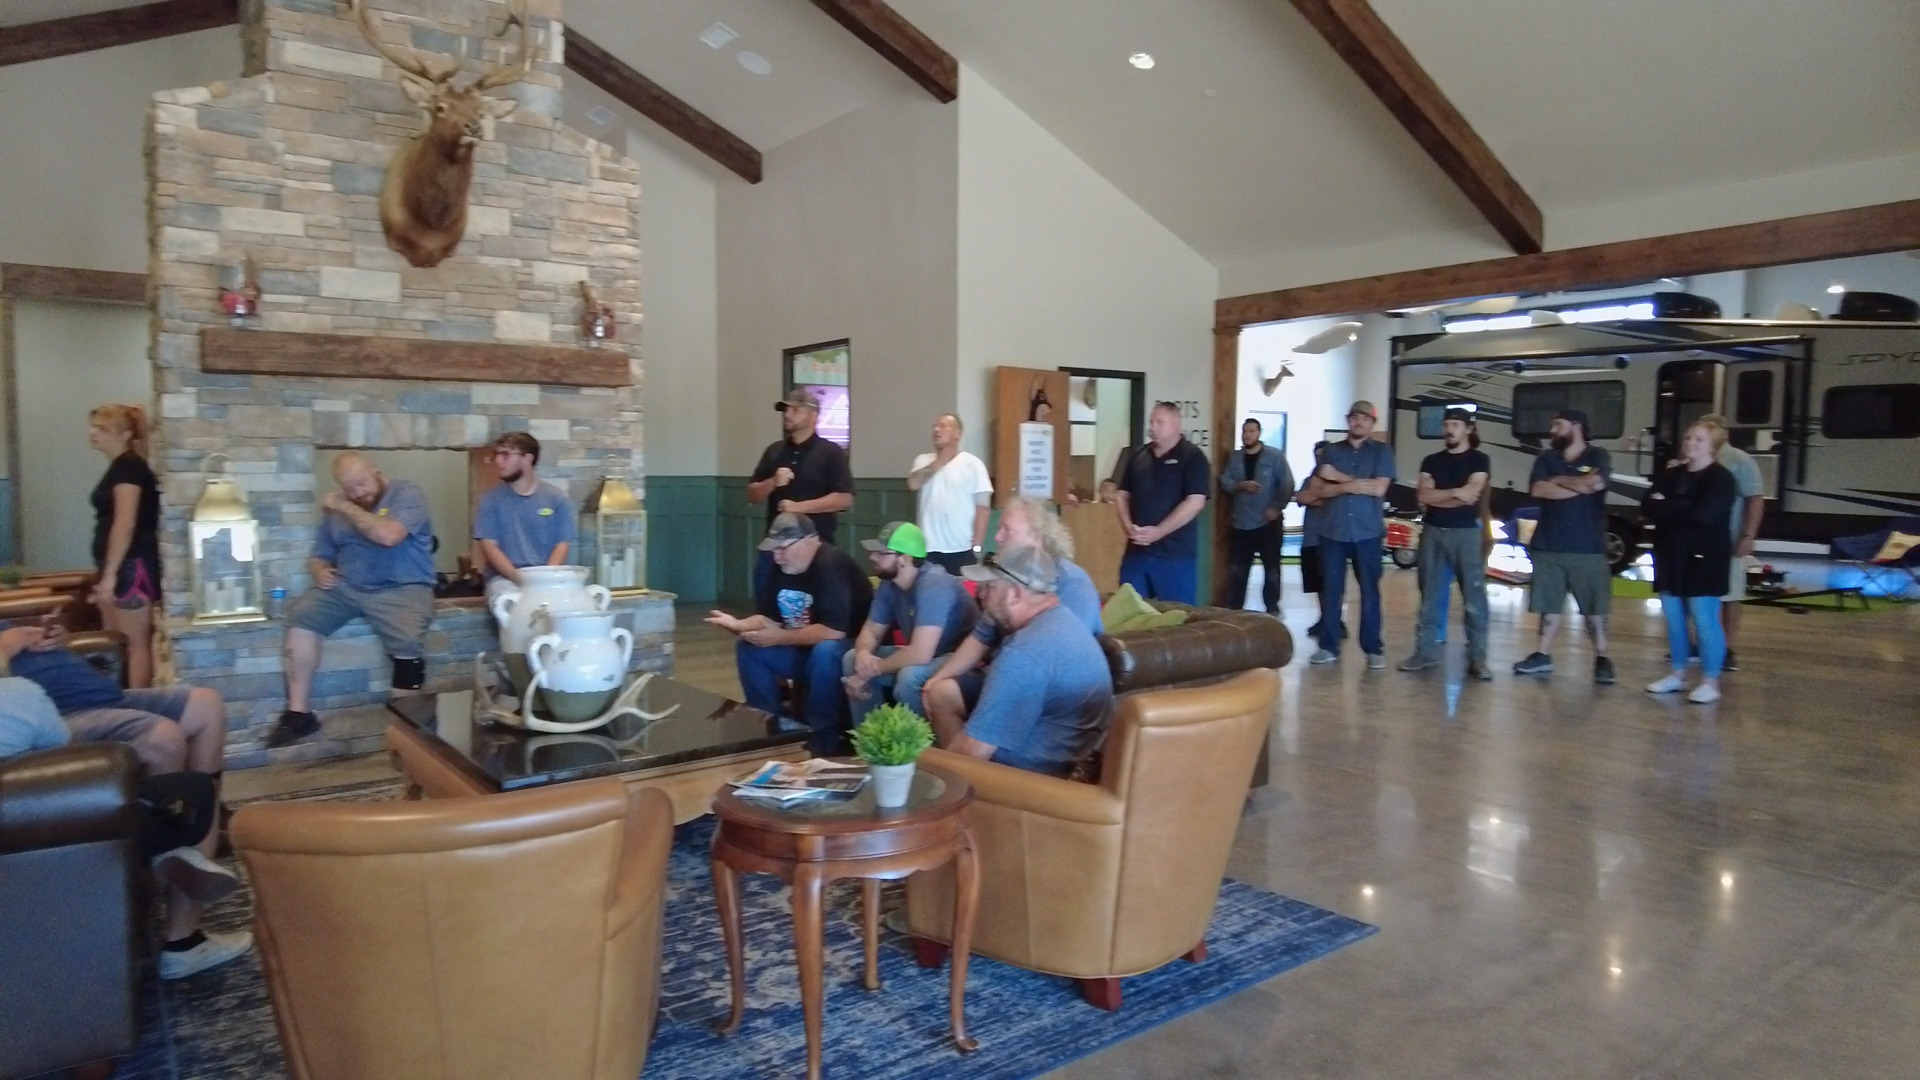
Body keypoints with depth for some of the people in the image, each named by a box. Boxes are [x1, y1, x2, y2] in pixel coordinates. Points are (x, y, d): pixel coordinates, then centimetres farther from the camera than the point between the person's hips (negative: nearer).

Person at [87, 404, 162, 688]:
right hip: (121, 568, 10)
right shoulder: (121, 467, 16)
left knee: (136, 643, -6)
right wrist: (106, 573, 22)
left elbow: (126, 524, -20)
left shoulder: (128, 466, -13)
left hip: (131, 567, -10)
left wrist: (110, 574, -22)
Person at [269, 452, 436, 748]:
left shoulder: (407, 493, -3)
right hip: (346, 587, 6)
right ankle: (298, 713, -12)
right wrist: (320, 571, -5)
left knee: (409, 643, -32)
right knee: (300, 615, -18)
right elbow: (320, 557, 20)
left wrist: (346, 508, -10)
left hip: (402, 588, -5)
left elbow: (388, 535, -21)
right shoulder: (337, 508, 14)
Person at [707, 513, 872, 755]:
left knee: (825, 651, -38)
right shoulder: (783, 568, 1)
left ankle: (825, 734, -20)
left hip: (849, 649, -8)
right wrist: (738, 625, -12)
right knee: (747, 647, -1)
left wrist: (779, 638, -25)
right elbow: (769, 618, 8)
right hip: (805, 649, 8)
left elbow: (834, 631, -32)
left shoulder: (832, 566, -25)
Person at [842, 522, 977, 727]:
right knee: (852, 660, -1)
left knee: (909, 676, -36)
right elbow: (871, 631, 6)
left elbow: (920, 655, -35)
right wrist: (863, 654, -19)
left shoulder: (933, 585, -28)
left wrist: (872, 670, -24)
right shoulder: (889, 584, -1)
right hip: (921, 655, 9)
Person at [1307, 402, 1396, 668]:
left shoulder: (1382, 451, 4)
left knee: (1369, 592, 2)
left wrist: (1339, 477, -7)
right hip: (1332, 532, 2)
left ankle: (1373, 648, 9)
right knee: (1330, 590, 3)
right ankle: (1328, 646, 10)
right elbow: (1317, 489, 1)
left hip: (1367, 532, -2)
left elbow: (1378, 488, -10)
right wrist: (1349, 486, -14)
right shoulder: (1331, 450, 10)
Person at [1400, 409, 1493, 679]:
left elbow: (1470, 496, -10)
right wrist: (1454, 492, -10)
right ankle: (1426, 651, 10)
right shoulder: (1431, 461, 13)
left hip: (1466, 533, -3)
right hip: (1432, 532, 4)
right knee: (1430, 595, 5)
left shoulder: (1479, 460, 4)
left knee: (1474, 597, -6)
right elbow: (1423, 496, -1)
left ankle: (1477, 658, -4)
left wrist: (1437, 497, -5)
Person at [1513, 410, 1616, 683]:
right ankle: (1543, 656, 16)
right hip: (1548, 546, 3)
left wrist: (1558, 480, -6)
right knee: (1549, 604, 8)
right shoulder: (1546, 459, 9)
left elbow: (1595, 483, -18)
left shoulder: (1597, 456, 1)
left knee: (1594, 607, 1)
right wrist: (1578, 486, -11)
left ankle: (1601, 658, 11)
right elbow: (1538, 490, -6)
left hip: (1587, 548, -3)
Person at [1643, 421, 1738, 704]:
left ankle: (1710, 681, 2)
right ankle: (1678, 674, 22)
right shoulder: (1670, 476, 13)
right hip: (1670, 556, 6)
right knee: (1673, 618, 10)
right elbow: (1647, 507, 0)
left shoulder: (1721, 479, -7)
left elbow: (1703, 515, -21)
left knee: (1705, 620, -5)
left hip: (1704, 558, -6)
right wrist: (1681, 511, -16)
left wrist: (1665, 508, -9)